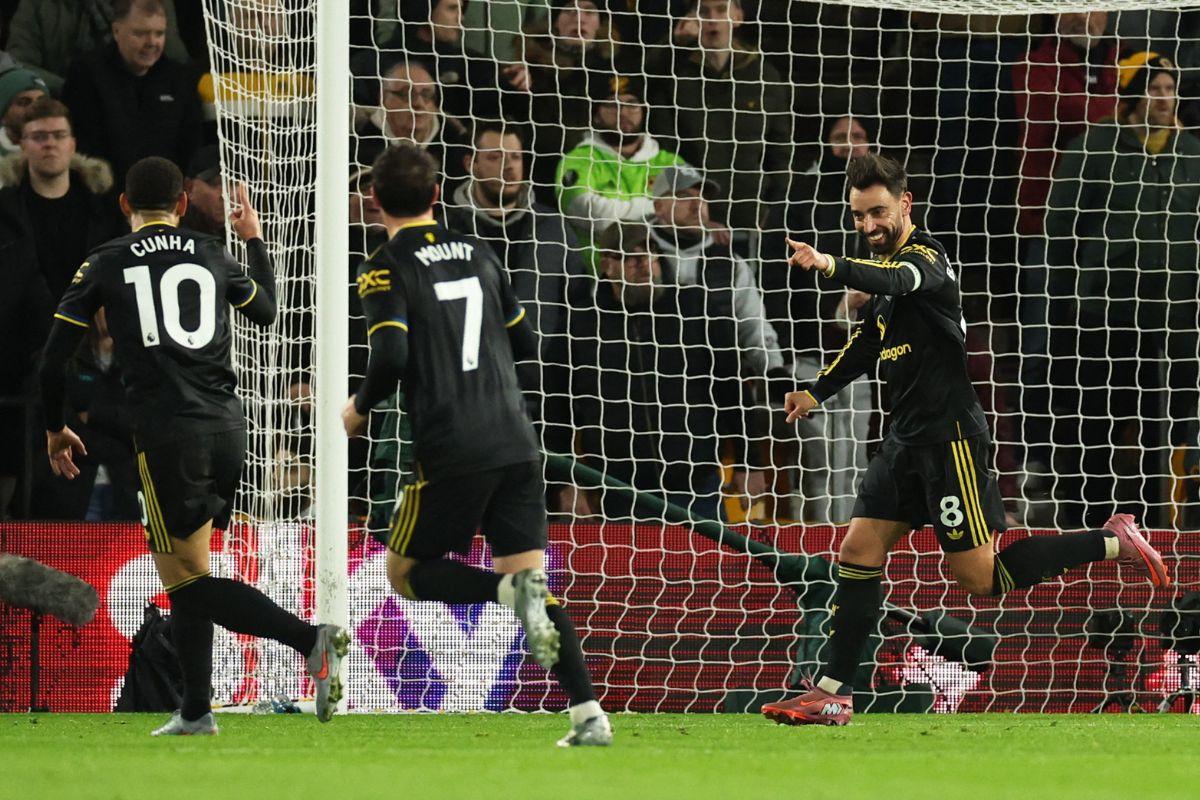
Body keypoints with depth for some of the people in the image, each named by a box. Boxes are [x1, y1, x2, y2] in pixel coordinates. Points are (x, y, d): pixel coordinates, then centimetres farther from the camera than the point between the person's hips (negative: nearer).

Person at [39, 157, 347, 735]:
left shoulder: (105, 265, 4)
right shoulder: (213, 257, 11)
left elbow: (54, 359, 4)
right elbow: (265, 311, 31)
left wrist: (55, 431, 20)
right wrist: (255, 240, 45)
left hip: (165, 437, -5)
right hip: (227, 427, 5)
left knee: (187, 579, -4)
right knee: (187, 570, 17)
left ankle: (309, 639, -23)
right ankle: (195, 712, 16)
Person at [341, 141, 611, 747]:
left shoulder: (386, 269, -4)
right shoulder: (478, 255, 14)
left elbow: (391, 356, -17)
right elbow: (526, 344, 21)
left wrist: (360, 409, 2)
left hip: (452, 452, -5)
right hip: (516, 442, 5)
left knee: (406, 572, 11)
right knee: (531, 572, 7)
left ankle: (511, 592, -17)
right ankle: (588, 714, -8)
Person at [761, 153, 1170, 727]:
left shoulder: (924, 259, -15)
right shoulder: (890, 261, 13)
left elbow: (892, 282, -40)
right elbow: (869, 339, 29)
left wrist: (831, 266, -58)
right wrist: (816, 392, 21)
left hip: (950, 436, -9)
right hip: (907, 437, 9)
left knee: (979, 575, -7)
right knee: (858, 555, 3)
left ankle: (1112, 543, 6)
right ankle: (833, 693, 6)